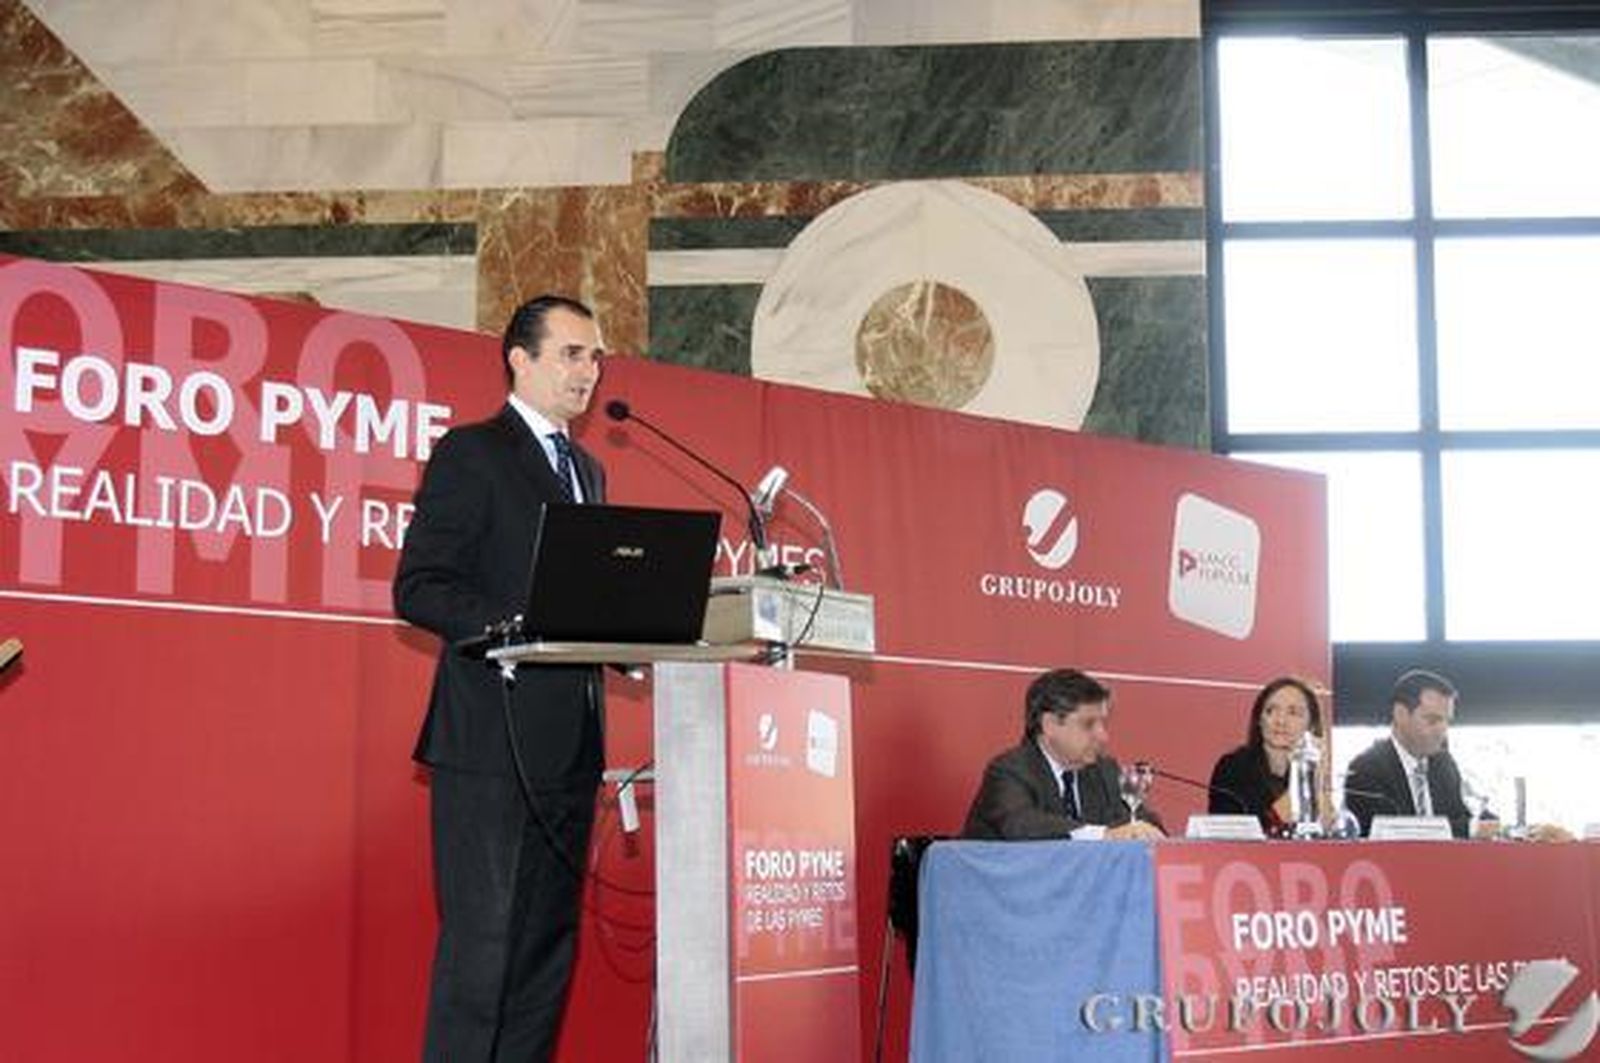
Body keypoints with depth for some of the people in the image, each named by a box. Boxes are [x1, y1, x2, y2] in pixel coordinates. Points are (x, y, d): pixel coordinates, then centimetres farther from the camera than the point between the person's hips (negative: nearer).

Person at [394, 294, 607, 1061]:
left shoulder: (588, 471, 21)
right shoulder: (470, 453, -3)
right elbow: (417, 588, -11)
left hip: (570, 746, 8)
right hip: (495, 740, -8)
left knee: (548, 946, 9)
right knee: (483, 943, -7)